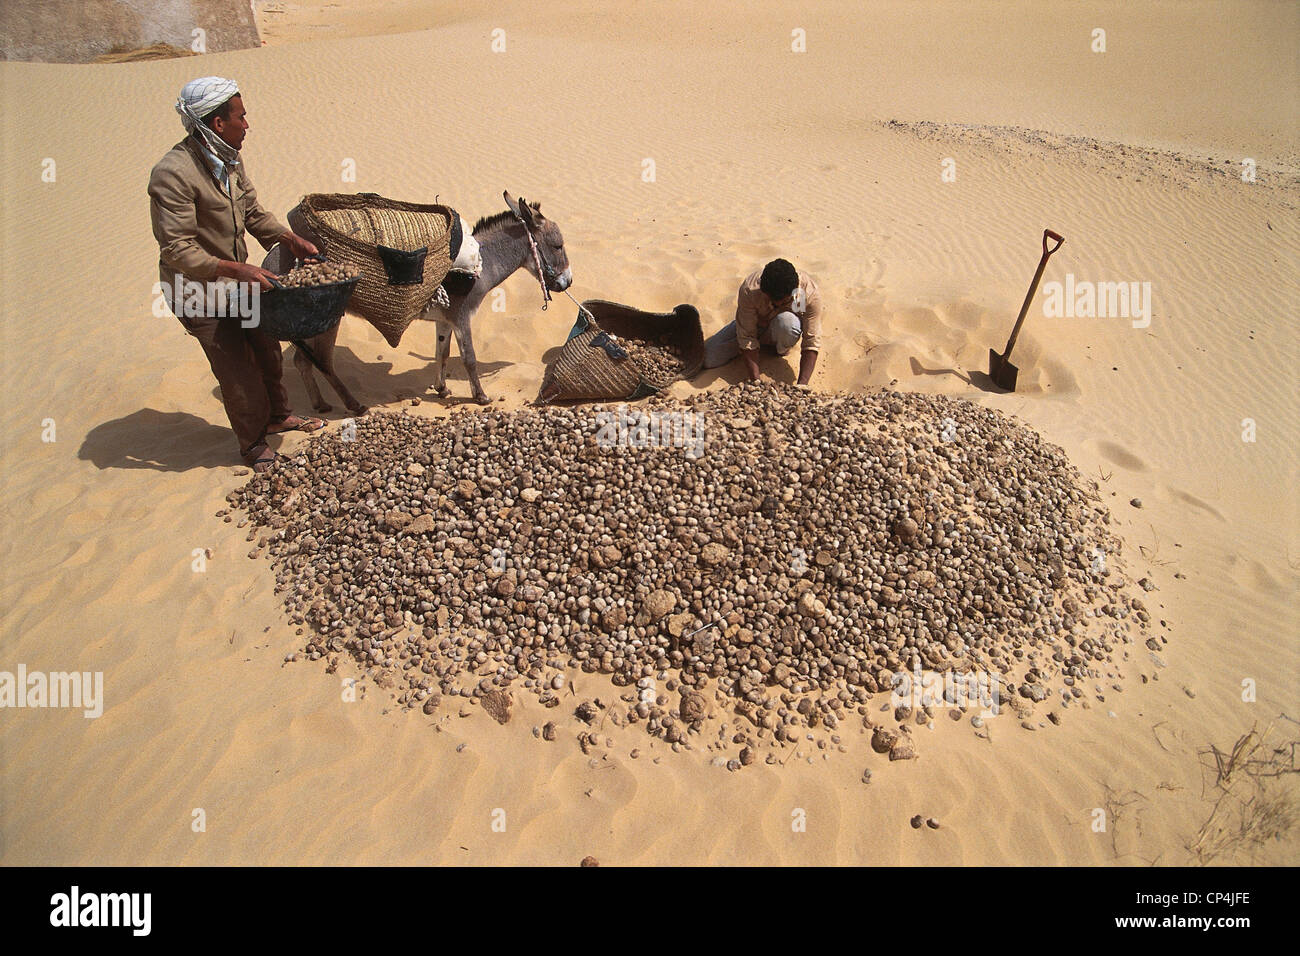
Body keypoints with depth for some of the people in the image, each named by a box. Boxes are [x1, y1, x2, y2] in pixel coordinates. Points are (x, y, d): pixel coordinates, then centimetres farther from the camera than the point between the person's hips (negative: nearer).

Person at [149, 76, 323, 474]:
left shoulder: (229, 159, -1)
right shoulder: (173, 173, -27)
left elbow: (253, 212, 11)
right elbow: (178, 251, -29)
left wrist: (290, 238, -3)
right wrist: (238, 269, -34)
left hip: (236, 277, 8)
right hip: (199, 290, -8)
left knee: (266, 347, 19)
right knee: (236, 368, 1)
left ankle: (277, 415, 41)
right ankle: (252, 443, 21)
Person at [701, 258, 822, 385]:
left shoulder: (810, 292, -33)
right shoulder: (749, 290, -34)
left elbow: (812, 342, -30)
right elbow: (747, 337, -30)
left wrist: (802, 384, -39)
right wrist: (756, 380, -36)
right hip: (754, 322, 1)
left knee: (787, 321, -40)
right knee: (708, 358, -13)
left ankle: (780, 350, -4)